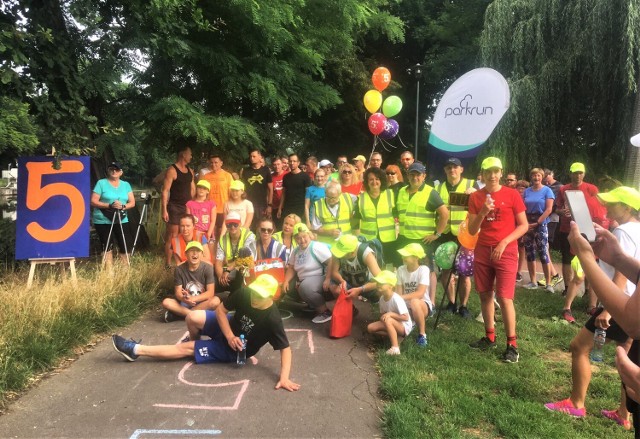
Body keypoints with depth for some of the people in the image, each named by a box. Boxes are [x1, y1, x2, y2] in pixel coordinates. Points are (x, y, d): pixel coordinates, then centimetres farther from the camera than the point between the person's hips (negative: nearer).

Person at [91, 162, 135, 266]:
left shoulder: (126, 185, 11)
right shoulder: (101, 183, -1)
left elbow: (132, 202, 6)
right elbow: (93, 201, -7)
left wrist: (123, 206, -15)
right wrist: (109, 205, -20)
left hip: (121, 220, 3)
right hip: (103, 221, -3)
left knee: (126, 246, -2)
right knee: (107, 247, 1)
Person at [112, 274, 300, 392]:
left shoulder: (272, 319, -33)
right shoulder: (244, 293, -21)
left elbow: (285, 348, -27)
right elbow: (220, 310, -10)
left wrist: (284, 377, -38)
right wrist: (230, 336, -20)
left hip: (234, 351, -4)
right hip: (229, 328, 4)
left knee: (185, 348, -8)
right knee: (193, 317, -15)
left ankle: (135, 350, 5)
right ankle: (195, 341, 21)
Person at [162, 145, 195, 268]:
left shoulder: (190, 171, 13)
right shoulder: (172, 170, -9)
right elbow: (165, 191, -13)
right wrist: (164, 210, -18)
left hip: (187, 207, 7)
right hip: (175, 207, -7)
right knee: (172, 236, -5)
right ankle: (168, 264, 1)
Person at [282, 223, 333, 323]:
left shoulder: (316, 247, -16)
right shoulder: (296, 251, 7)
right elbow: (291, 268, 13)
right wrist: (286, 281, -4)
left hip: (320, 279, -9)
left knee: (305, 287, -35)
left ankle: (325, 311, -17)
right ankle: (312, 303, 9)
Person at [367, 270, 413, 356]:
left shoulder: (396, 299, -27)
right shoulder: (382, 298, -4)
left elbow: (406, 317, -27)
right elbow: (382, 314, 8)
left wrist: (391, 314, -31)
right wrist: (383, 317, -14)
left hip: (405, 326, -8)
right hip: (392, 324, 8)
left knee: (388, 320, -37)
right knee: (370, 328, -6)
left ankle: (395, 348, -33)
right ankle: (394, 335, -4)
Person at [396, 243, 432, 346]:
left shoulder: (423, 269, -16)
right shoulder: (401, 269, -4)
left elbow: (420, 294, -26)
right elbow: (398, 293, -5)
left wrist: (401, 297, -33)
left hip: (423, 305, -4)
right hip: (406, 307, 5)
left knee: (414, 302, -40)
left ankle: (422, 334, -17)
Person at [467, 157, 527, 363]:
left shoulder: (512, 194, -4)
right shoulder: (475, 197, 4)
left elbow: (524, 225, -2)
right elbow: (472, 230, 2)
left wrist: (504, 243, -14)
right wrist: (483, 212, -15)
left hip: (506, 253, -4)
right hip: (482, 252, 4)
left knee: (504, 298, -8)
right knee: (485, 295, 9)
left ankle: (512, 344, 3)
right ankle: (489, 337, 22)